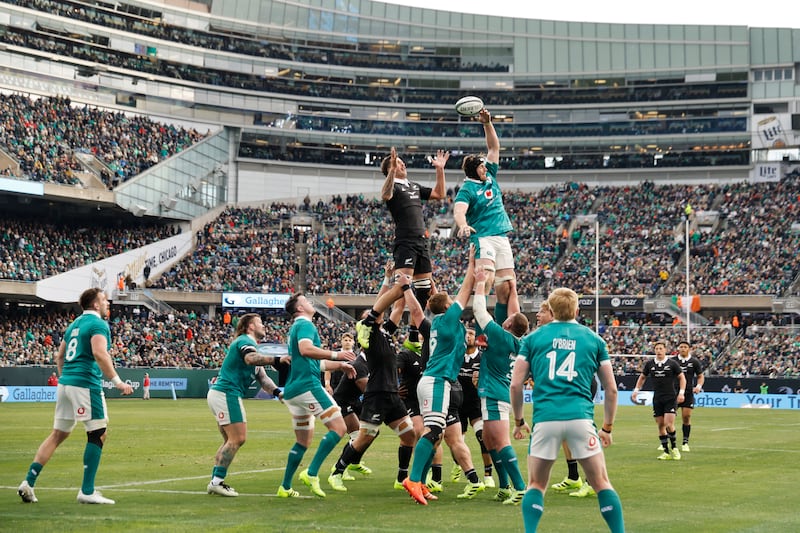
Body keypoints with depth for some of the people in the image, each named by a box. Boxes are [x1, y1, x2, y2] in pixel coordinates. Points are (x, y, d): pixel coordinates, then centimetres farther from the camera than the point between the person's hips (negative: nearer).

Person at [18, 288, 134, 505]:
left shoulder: (75, 324, 20)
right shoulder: (98, 324, -7)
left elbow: (59, 356, 24)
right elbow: (99, 353, -22)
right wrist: (117, 381, -21)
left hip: (65, 382, 9)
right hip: (86, 384, -9)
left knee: (58, 434, 13)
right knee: (98, 434, -3)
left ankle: (28, 482, 7)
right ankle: (87, 491, -5)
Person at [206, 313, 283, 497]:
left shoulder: (249, 344, 23)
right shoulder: (245, 341, -7)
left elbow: (261, 376, 16)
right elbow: (250, 358, -32)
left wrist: (277, 391, 0)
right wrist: (276, 359, -38)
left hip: (218, 393, 11)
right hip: (226, 394, -11)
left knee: (231, 441, 13)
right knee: (237, 439, -12)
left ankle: (215, 481, 13)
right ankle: (217, 481, -11)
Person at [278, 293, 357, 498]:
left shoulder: (296, 327, 26)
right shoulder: (305, 324, -5)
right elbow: (305, 349, -25)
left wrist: (339, 365, 31)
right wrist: (335, 354, -22)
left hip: (292, 390, 10)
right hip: (308, 385, -10)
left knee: (303, 441, 16)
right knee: (338, 428, -11)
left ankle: (285, 487, 16)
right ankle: (311, 473, -20)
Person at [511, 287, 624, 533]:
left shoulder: (532, 338, 12)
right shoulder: (594, 339, 13)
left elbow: (516, 385, 7)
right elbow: (611, 388, 12)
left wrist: (518, 421, 19)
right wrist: (607, 428, 20)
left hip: (545, 418, 0)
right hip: (581, 417, 0)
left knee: (536, 486, 13)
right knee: (602, 484, 8)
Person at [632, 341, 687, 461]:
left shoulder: (672, 363, -3)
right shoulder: (650, 364, 5)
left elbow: (682, 377, 4)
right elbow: (642, 377, 18)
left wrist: (681, 392, -7)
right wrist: (636, 390, 10)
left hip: (671, 398, -3)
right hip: (657, 399, 3)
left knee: (669, 424, -14)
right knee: (660, 425, 3)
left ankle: (674, 448, 6)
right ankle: (666, 452, 10)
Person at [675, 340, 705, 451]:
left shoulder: (695, 362, 2)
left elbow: (700, 376, 9)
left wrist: (698, 386, -8)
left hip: (688, 393, 0)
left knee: (686, 417, -3)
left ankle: (685, 442, 8)